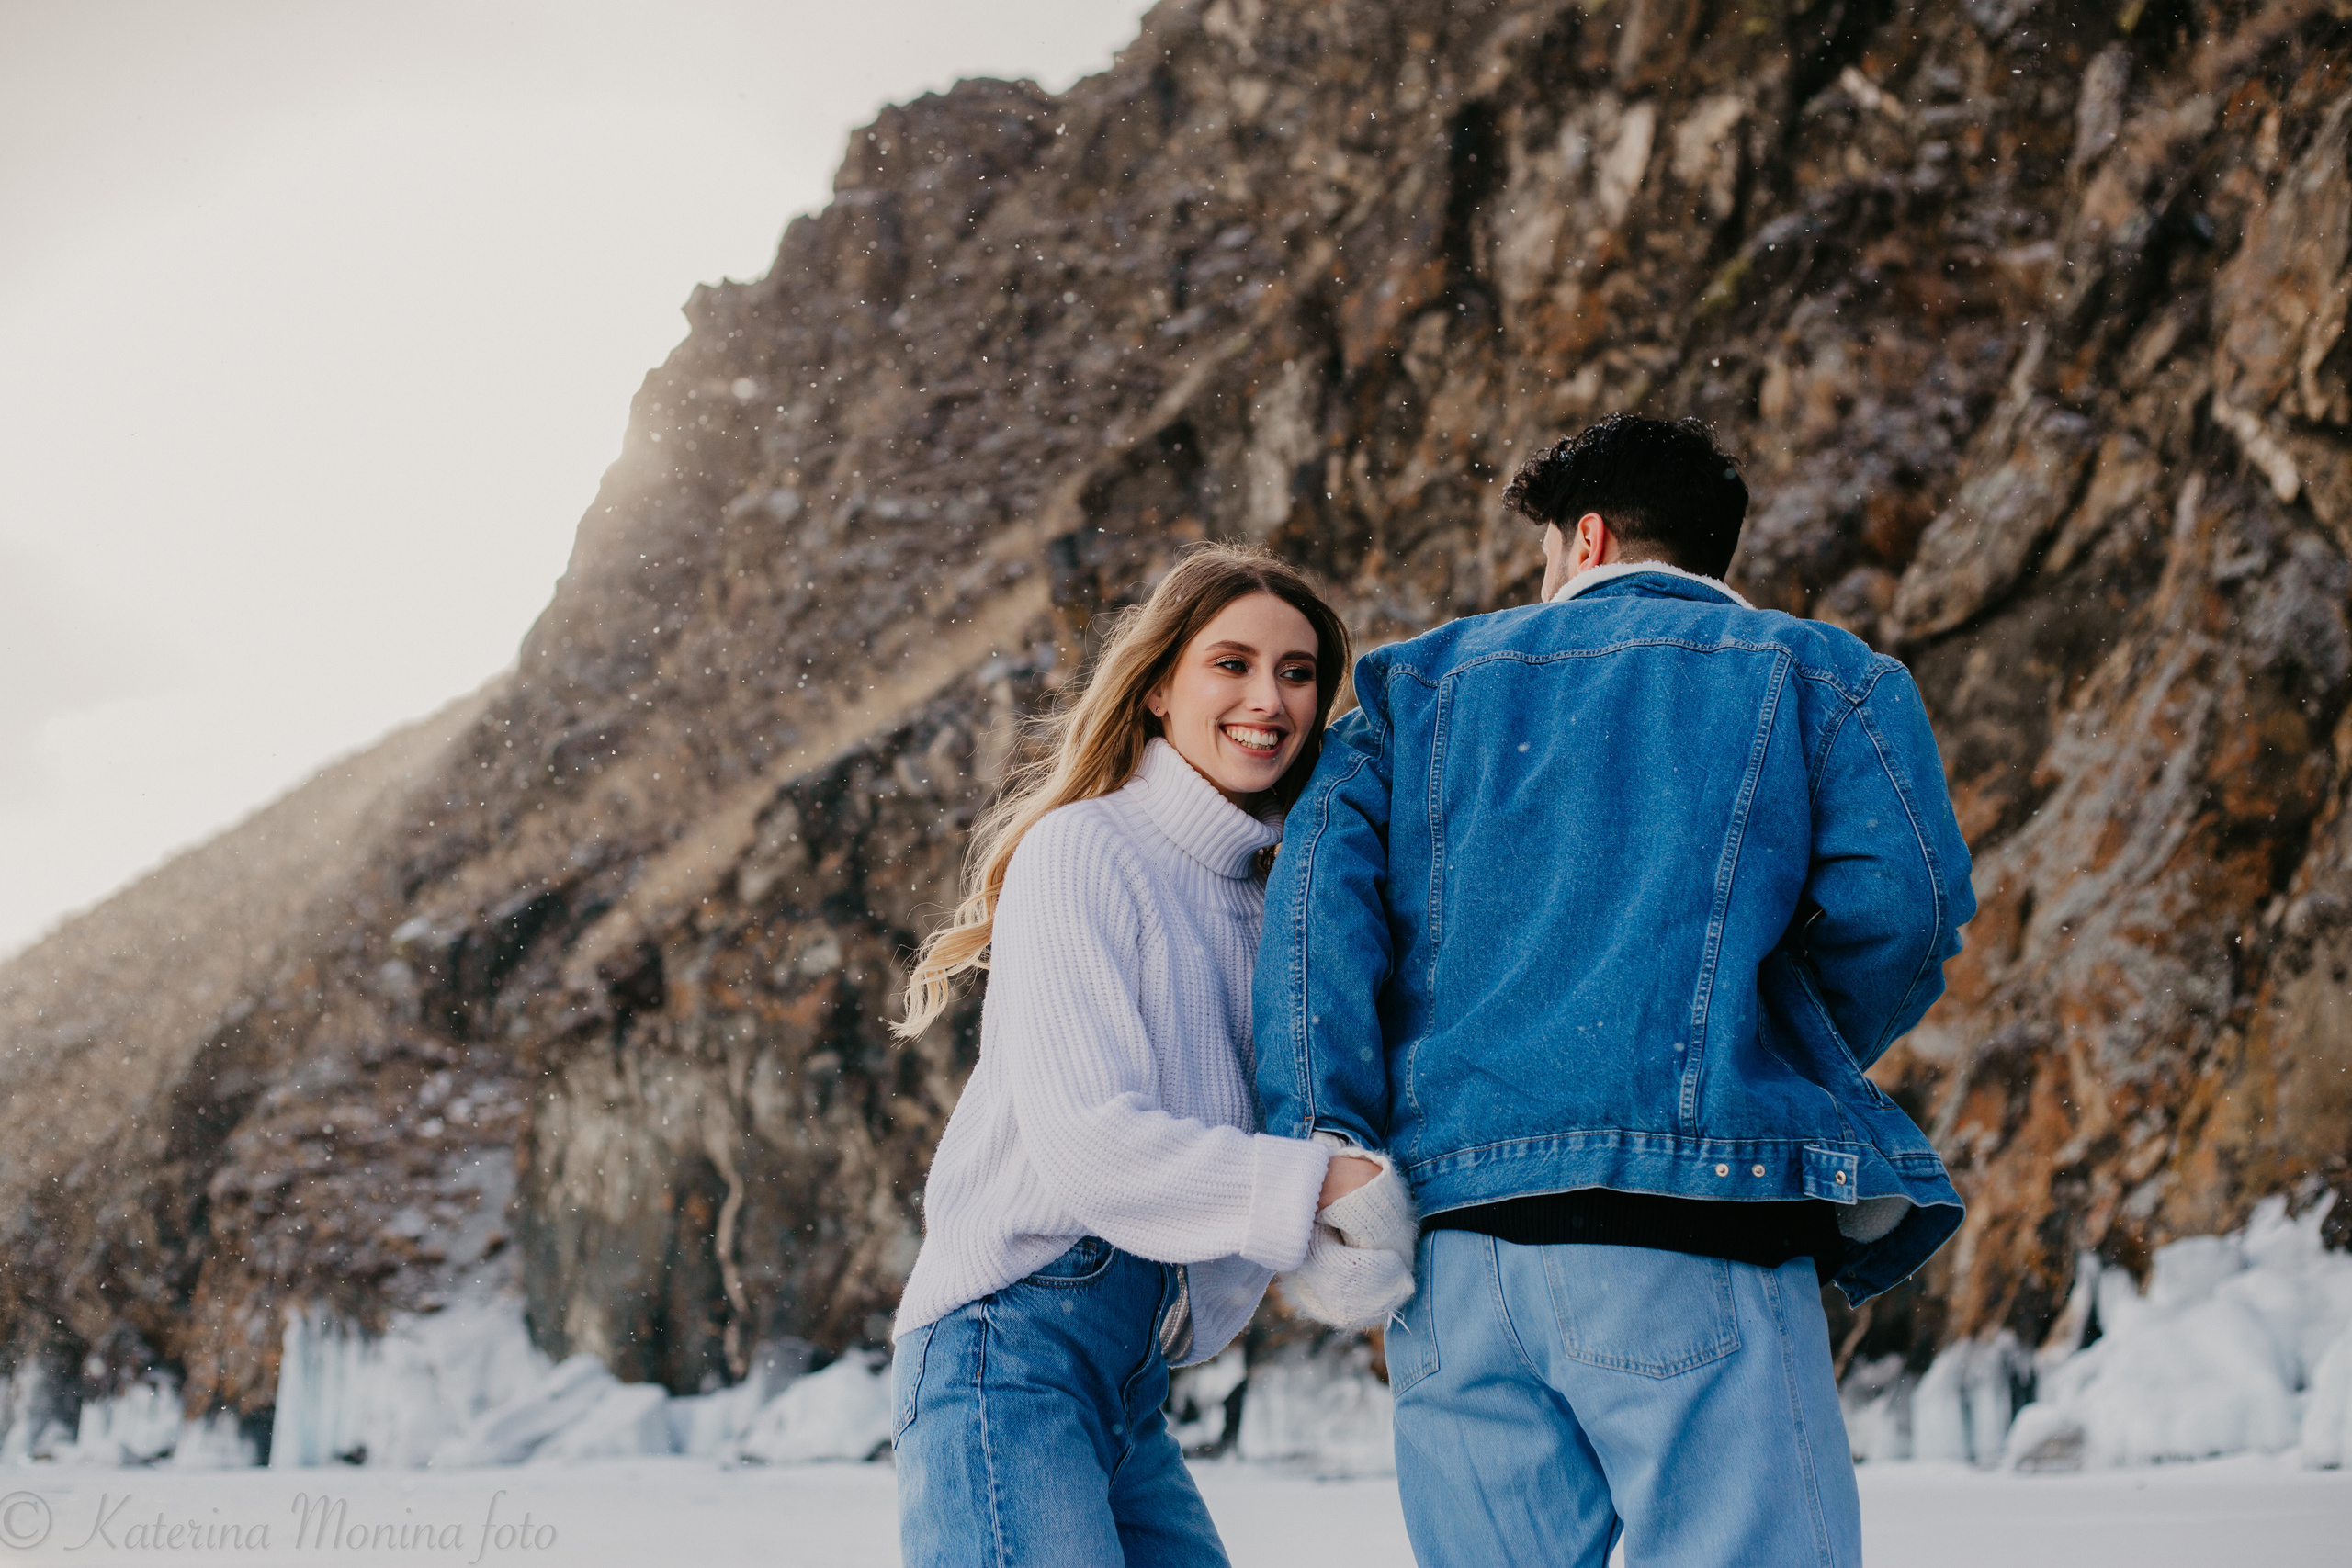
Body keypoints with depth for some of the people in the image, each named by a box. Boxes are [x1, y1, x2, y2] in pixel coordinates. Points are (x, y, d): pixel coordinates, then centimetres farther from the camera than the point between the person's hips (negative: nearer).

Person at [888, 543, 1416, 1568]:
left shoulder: (1274, 900, 17)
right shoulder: (1082, 851, -6)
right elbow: (1087, 1142, -16)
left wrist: (1335, 1254, -11)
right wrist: (1324, 1185, -17)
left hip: (1136, 1384, 8)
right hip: (1010, 1344, -8)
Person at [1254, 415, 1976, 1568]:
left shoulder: (1423, 683, 21)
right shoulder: (1817, 674, 15)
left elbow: (1321, 899, 5)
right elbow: (1900, 901, -2)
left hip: (1450, 1243, 4)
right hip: (1687, 1227, -3)